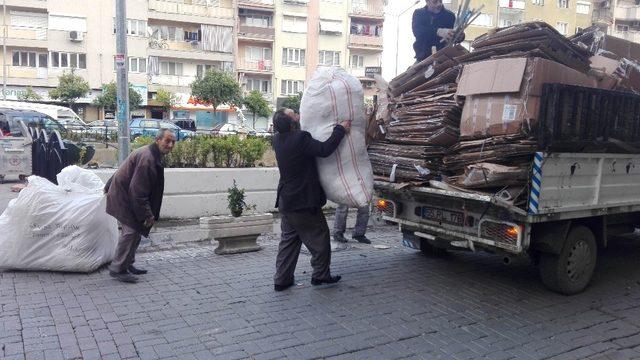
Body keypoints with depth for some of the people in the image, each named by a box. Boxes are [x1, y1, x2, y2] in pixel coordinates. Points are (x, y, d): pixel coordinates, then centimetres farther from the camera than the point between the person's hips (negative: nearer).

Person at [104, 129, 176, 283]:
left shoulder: (156, 156, 6)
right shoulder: (146, 158, -28)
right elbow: (137, 190, -28)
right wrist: (148, 215, -23)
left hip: (128, 195, 11)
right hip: (123, 197, -11)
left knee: (136, 229, 14)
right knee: (131, 230, -12)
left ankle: (127, 264, 25)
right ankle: (117, 269, -2)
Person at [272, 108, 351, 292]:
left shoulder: (278, 139, 3)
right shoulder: (300, 138, -23)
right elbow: (325, 149, -27)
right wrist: (340, 129, -16)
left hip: (286, 201, 8)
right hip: (304, 202, -8)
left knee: (289, 239, 16)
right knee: (319, 238, 10)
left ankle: (281, 279, 19)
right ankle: (321, 275, 21)